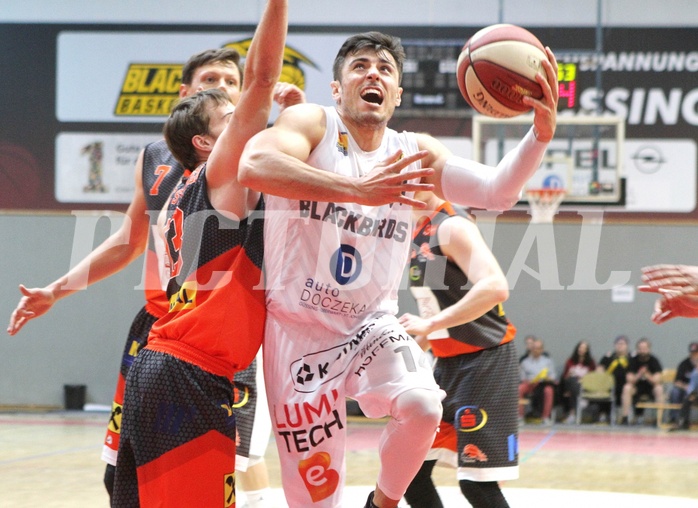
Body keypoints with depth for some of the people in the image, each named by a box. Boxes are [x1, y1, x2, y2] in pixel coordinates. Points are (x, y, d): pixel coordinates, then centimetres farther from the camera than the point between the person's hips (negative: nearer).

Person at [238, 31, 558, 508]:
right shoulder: (311, 124, -11)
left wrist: (540, 133, -32)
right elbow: (253, 165, -33)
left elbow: (495, 190, -12)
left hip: (372, 326, 3)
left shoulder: (414, 152, 1)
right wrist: (357, 189, -44)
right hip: (298, 328, -3)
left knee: (422, 405, -26)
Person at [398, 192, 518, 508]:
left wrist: (429, 325, -31)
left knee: (477, 482, -11)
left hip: (484, 360, -10)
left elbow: (495, 288, -32)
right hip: (448, 363, 10)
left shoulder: (452, 225, -17)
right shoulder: (418, 231, 11)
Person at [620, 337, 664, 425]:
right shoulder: (633, 360, -7)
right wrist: (639, 374, -31)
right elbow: (629, 380, -14)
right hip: (637, 387, 1)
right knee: (627, 388, -29)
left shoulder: (654, 360, -12)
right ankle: (625, 417, -27)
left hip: (651, 387, -1)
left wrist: (646, 374, -31)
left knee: (659, 389, -33)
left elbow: (657, 381, -19)